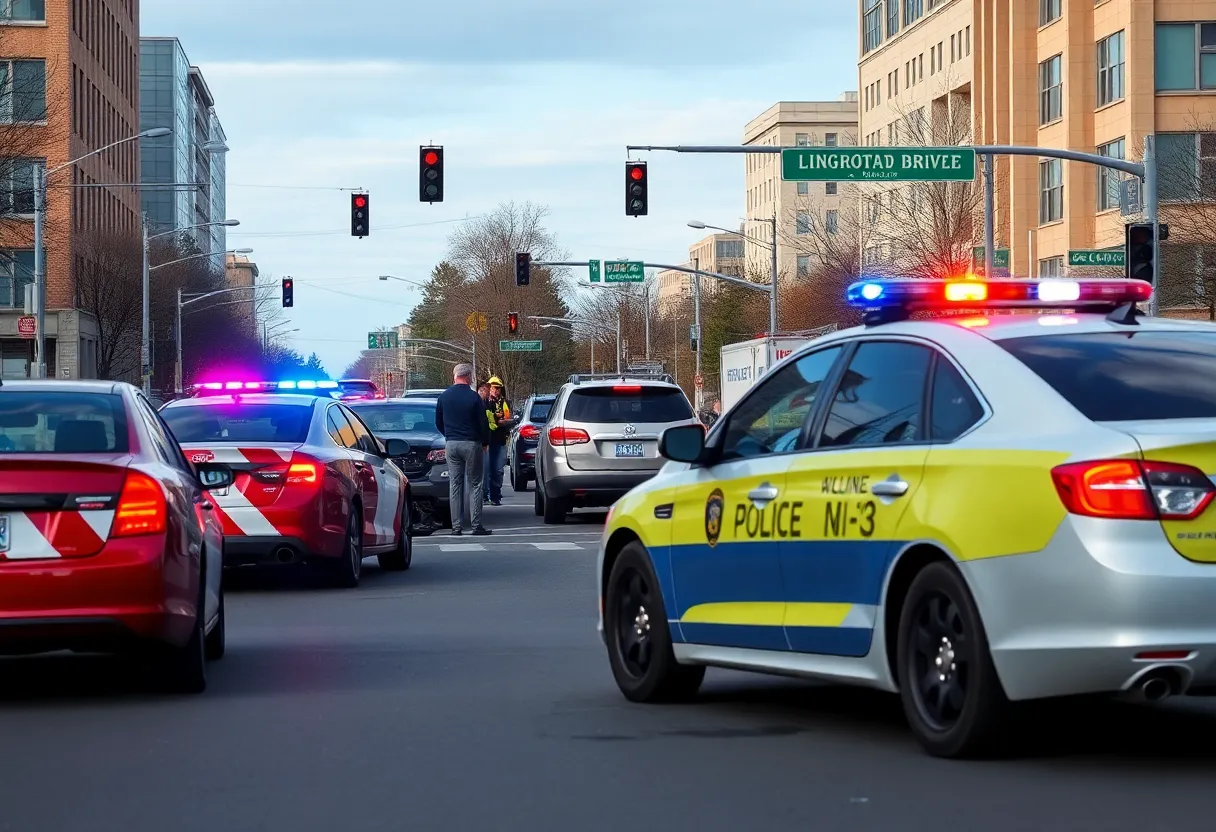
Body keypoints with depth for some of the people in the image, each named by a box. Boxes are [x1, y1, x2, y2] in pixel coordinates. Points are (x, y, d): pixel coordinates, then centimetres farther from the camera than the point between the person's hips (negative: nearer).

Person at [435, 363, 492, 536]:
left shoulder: (444, 397, 3)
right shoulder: (473, 397, -10)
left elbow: (438, 422, 12)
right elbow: (483, 424, -7)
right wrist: (485, 442, 9)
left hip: (451, 444, 4)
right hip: (472, 444, -4)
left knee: (454, 485, 7)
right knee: (475, 485, 2)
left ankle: (456, 526, 4)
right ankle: (476, 524, -3)